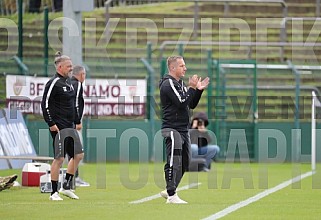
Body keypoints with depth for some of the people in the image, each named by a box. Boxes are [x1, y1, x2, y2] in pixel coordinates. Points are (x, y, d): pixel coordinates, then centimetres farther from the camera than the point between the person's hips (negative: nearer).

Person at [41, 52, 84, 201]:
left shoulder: (69, 81, 15)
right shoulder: (54, 83, -11)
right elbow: (45, 104, -15)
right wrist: (51, 123, -17)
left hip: (70, 126, 9)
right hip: (58, 127, -9)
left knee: (78, 155, 9)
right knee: (59, 158, -8)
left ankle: (66, 187, 19)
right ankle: (54, 192, -1)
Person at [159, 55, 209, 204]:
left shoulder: (180, 84, 20)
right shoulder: (168, 84, -11)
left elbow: (192, 105, 19)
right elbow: (182, 103, -21)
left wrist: (199, 90, 6)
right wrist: (192, 88, -12)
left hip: (183, 129, 10)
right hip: (172, 129, -10)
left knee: (184, 163, 13)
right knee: (174, 162, -13)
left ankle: (169, 191, 23)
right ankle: (171, 196, -12)